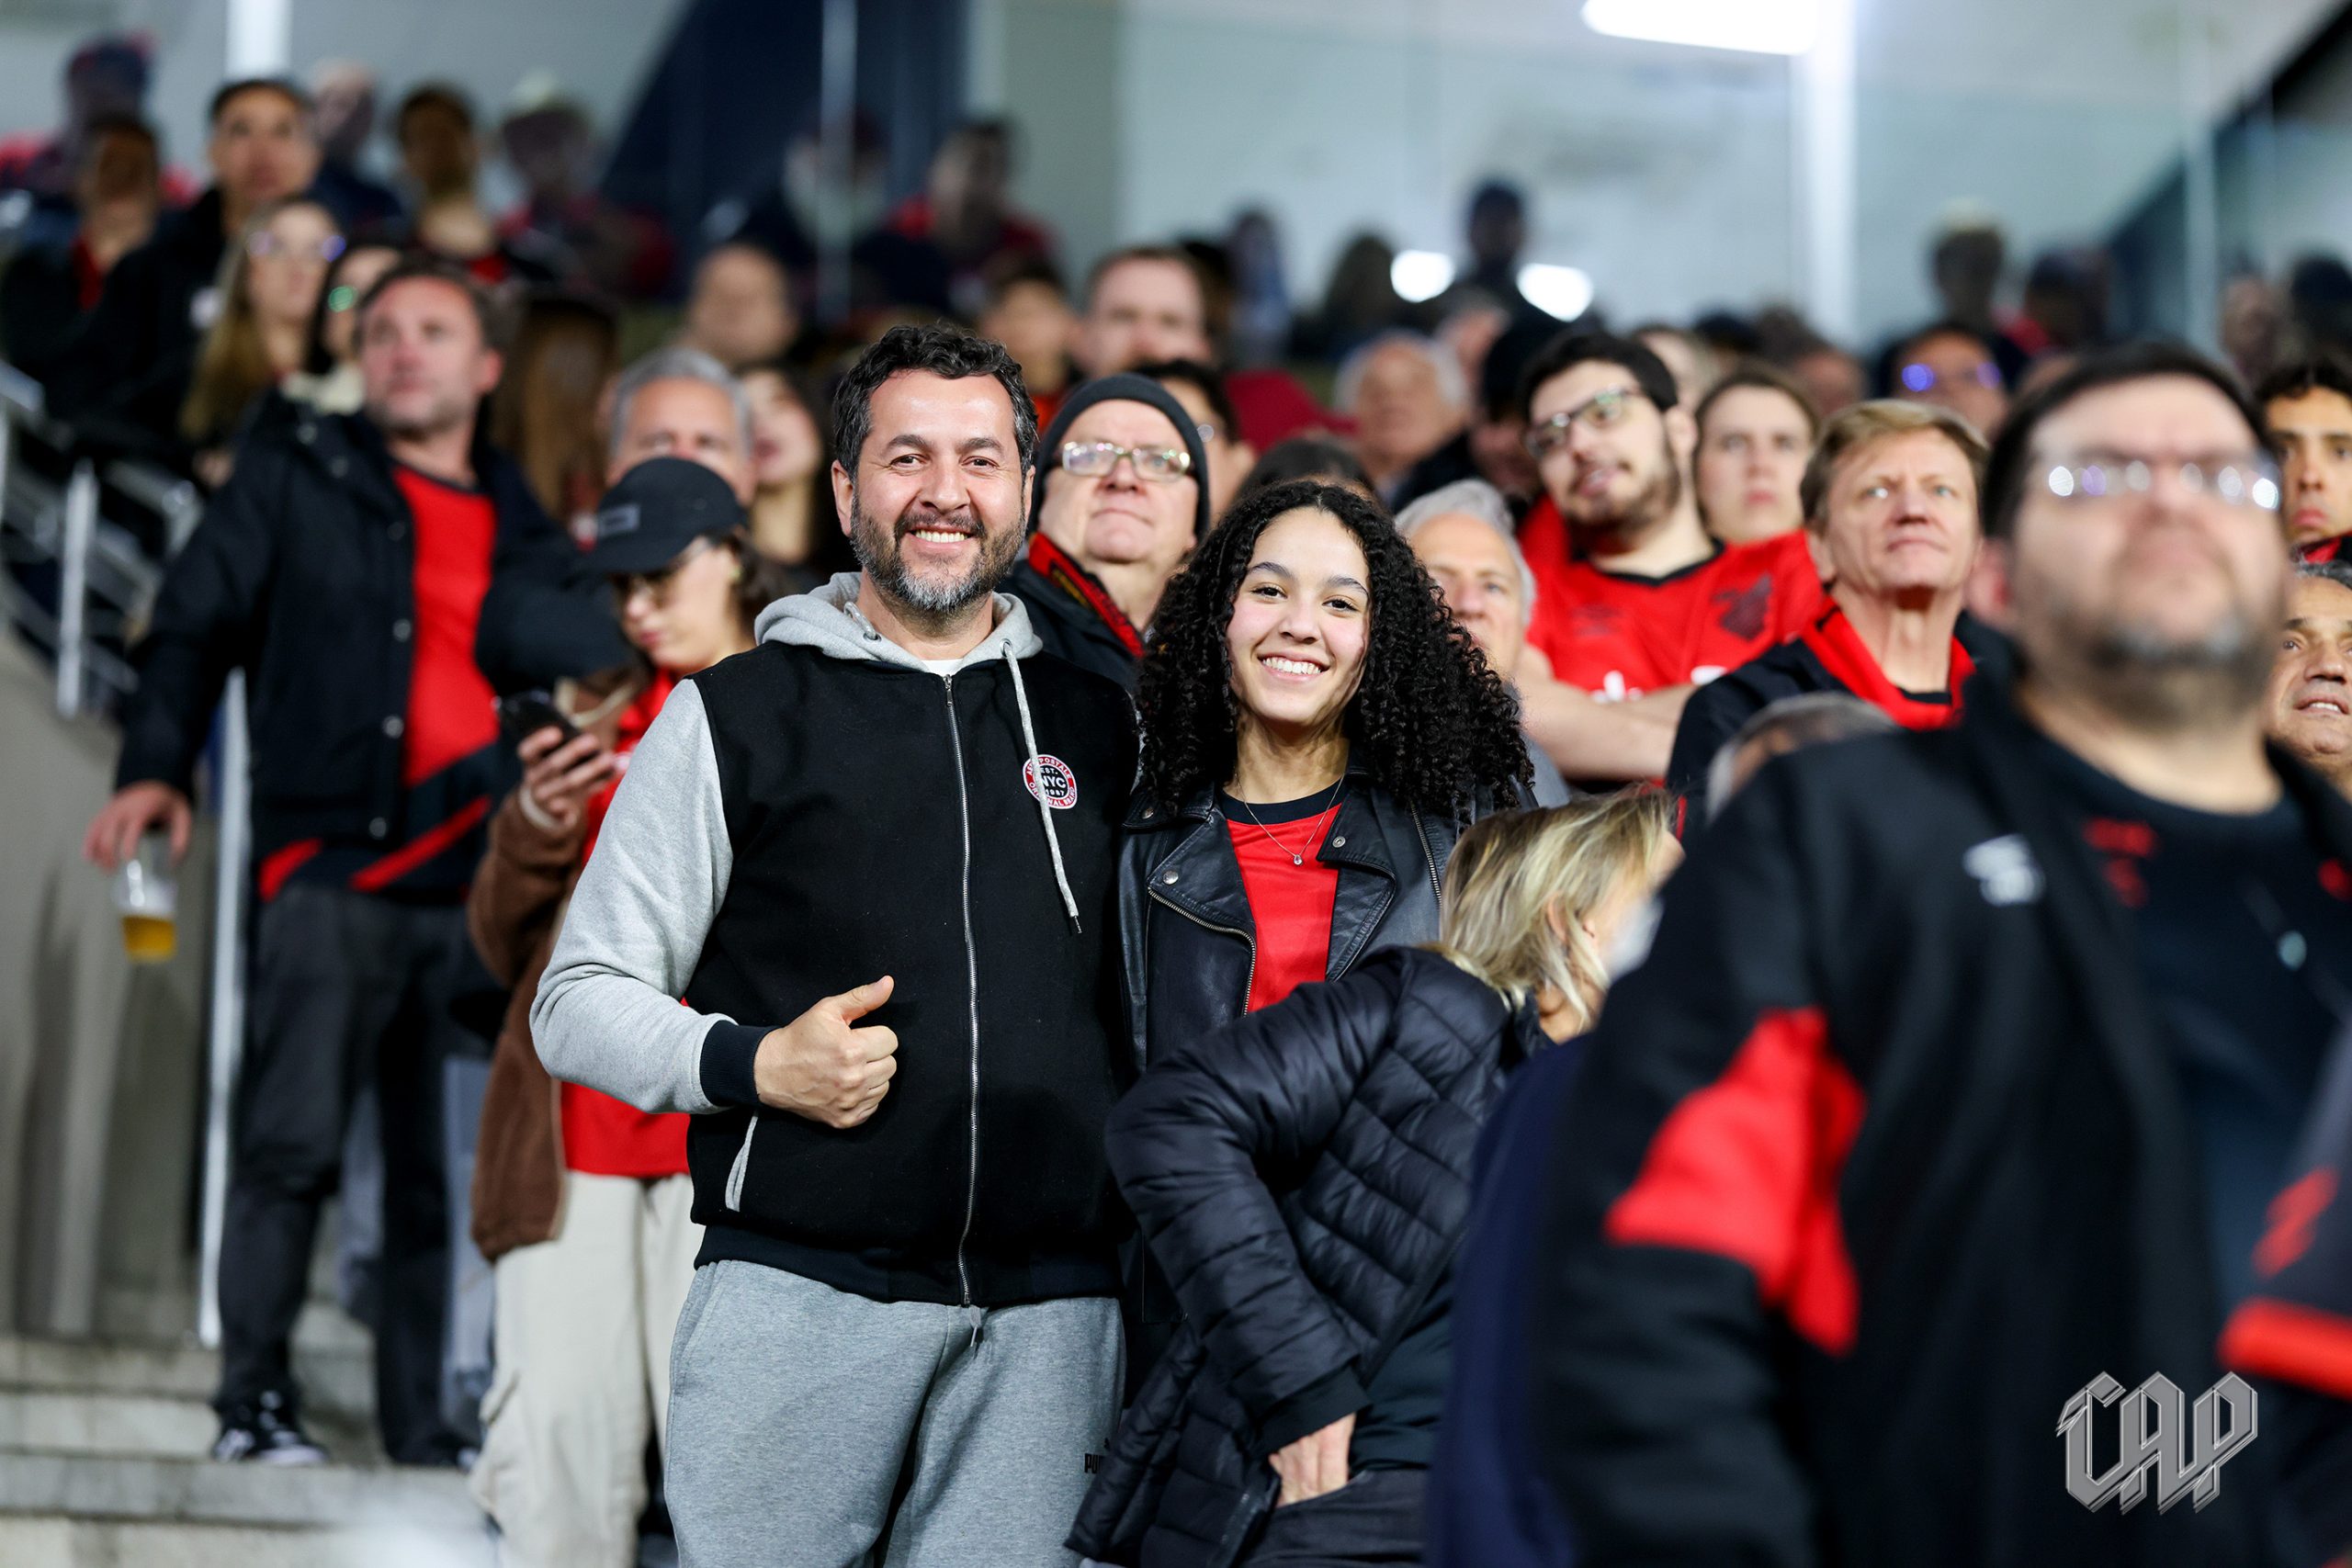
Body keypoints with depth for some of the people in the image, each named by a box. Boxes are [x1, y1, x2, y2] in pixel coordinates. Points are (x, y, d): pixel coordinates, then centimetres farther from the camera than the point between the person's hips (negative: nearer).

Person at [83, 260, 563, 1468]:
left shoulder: (527, 526, 17)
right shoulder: (295, 480, 10)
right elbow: (197, 627, 6)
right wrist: (155, 767, -10)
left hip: (479, 882, 3)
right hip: (335, 867, -3)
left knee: (447, 1168, 3)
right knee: (292, 1141, -11)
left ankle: (422, 1425, 8)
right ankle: (254, 1396, -3)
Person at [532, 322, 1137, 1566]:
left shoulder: (1100, 721, 14)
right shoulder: (738, 715, 5)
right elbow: (580, 1000, 4)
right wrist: (754, 1064, -12)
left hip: (1050, 1315, 3)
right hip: (797, 1287, -2)